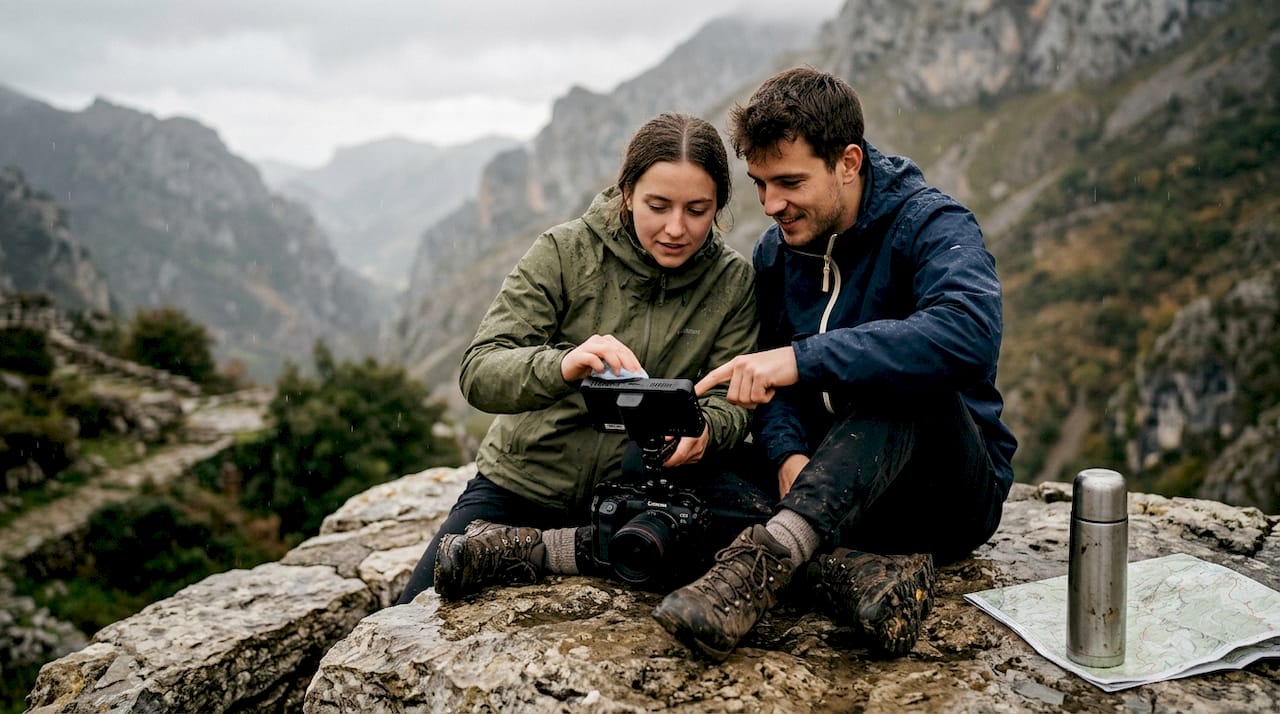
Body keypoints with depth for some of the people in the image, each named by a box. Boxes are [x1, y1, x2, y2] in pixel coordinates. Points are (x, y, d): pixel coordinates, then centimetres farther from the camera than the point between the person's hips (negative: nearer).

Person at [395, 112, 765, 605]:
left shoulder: (732, 281, -6)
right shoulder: (564, 252, -12)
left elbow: (734, 399, -8)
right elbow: (478, 374, -20)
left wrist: (705, 428, -33)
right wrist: (562, 366, -41)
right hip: (520, 483, -1)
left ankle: (527, 550, -23)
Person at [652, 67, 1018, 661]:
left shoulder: (932, 227, -14)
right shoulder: (775, 251, 5)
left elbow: (970, 333, -36)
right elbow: (765, 383, 3)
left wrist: (803, 358, -41)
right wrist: (788, 453, -20)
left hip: (957, 497, -4)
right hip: (839, 498, 5)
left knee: (903, 379, -37)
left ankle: (767, 558, -50)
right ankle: (860, 571, -36)